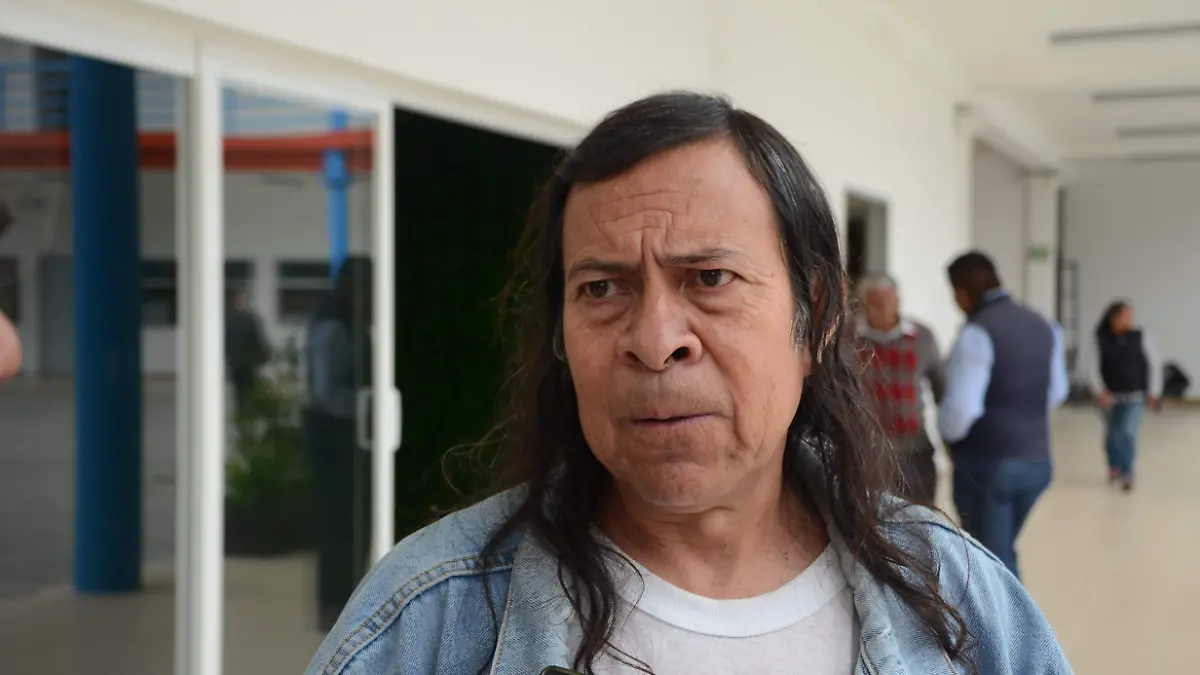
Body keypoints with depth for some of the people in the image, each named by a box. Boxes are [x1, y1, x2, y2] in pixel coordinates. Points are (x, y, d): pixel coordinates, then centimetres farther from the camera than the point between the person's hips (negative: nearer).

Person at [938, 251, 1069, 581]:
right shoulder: (1043, 327, 7)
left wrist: (948, 433, -1)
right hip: (1037, 460, 7)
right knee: (1001, 551, 22)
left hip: (986, 462, -7)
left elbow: (961, 407, -20)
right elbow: (1057, 392, 20)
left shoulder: (977, 333, -17)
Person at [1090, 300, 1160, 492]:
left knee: (1128, 433, -15)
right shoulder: (1103, 340, -4)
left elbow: (1154, 364, 1)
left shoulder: (1140, 337, -4)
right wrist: (1100, 391, -14)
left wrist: (1154, 392, -1)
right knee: (1112, 435, 12)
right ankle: (1114, 467, 35)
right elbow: (1095, 368, -3)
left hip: (1135, 397, -1)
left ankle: (1127, 475, -12)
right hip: (1111, 397, 1)